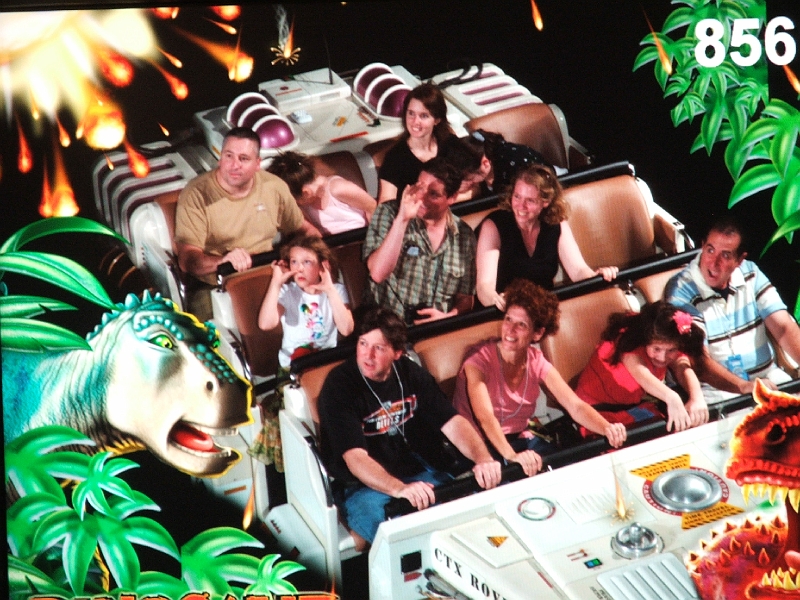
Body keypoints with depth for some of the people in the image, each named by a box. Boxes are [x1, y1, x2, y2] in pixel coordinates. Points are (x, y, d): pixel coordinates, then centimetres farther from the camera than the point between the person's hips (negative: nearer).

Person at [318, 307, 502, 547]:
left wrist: (483, 459, -24)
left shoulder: (411, 374, 2)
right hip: (365, 485, -5)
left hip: (418, 474, 5)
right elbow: (355, 458, -25)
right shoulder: (339, 386, -15)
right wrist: (400, 490, -42)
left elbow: (452, 422, -3)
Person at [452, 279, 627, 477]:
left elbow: (576, 406, -11)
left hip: (520, 440, 5)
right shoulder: (479, 360, -17)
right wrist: (512, 456, -49)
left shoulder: (537, 363, -2)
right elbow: (485, 417, -32)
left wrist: (607, 428, -32)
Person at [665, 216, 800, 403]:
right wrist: (744, 386, -32)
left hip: (767, 376, 5)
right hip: (716, 389, -5)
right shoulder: (681, 291, -11)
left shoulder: (751, 274, 5)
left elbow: (783, 327, -3)